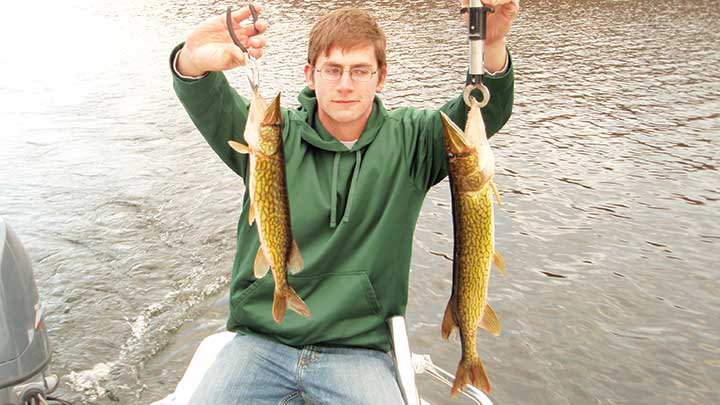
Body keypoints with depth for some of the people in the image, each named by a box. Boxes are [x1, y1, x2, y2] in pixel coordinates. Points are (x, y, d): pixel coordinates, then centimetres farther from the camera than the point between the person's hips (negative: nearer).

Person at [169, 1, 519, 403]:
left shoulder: (407, 141, 2)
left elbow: (485, 113, -12)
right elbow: (211, 105, -16)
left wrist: (493, 46, -33)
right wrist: (194, 63, -40)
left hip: (359, 351, 0)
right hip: (261, 342, 1)